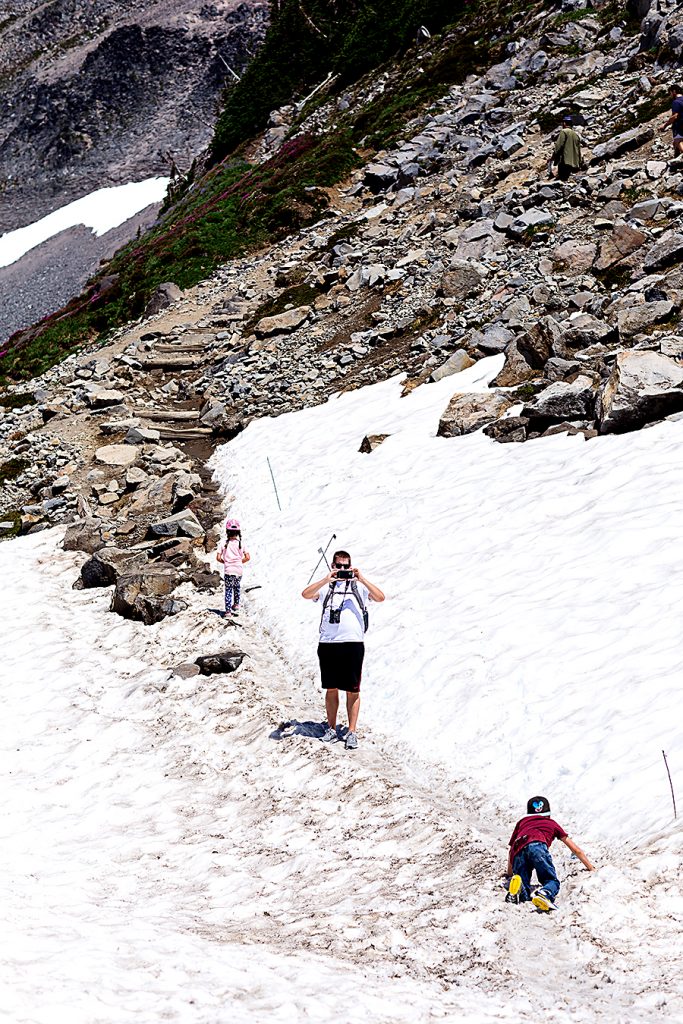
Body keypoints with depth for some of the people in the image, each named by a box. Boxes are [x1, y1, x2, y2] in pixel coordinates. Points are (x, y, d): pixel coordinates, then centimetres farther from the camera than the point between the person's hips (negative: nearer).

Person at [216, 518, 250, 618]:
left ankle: (228, 611, 1)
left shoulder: (224, 544, -6)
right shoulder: (240, 544, -4)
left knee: (228, 590, 6)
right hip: (239, 570, 1)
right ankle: (236, 605, 27)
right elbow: (247, 557, -7)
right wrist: (240, 562, 10)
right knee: (237, 587, 27)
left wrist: (225, 562, 10)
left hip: (228, 571, -1)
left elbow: (218, 558, -9)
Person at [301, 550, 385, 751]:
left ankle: (352, 732, 6)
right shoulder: (326, 586, 9)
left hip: (353, 643, -1)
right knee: (331, 688, 11)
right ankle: (331, 728, 22)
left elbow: (380, 597, -6)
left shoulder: (359, 585, 8)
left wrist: (362, 579, -16)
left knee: (352, 690, 1)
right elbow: (306, 594, -9)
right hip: (328, 644, 1)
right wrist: (327, 580, -20)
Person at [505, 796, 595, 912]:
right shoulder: (552, 823, 39)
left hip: (518, 851, 2)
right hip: (536, 845, -2)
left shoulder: (522, 822, 42)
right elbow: (576, 850, 43)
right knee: (552, 881, -3)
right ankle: (544, 893, -39)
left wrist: (509, 874, 64)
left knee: (524, 895, 2)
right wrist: (592, 869, 55)